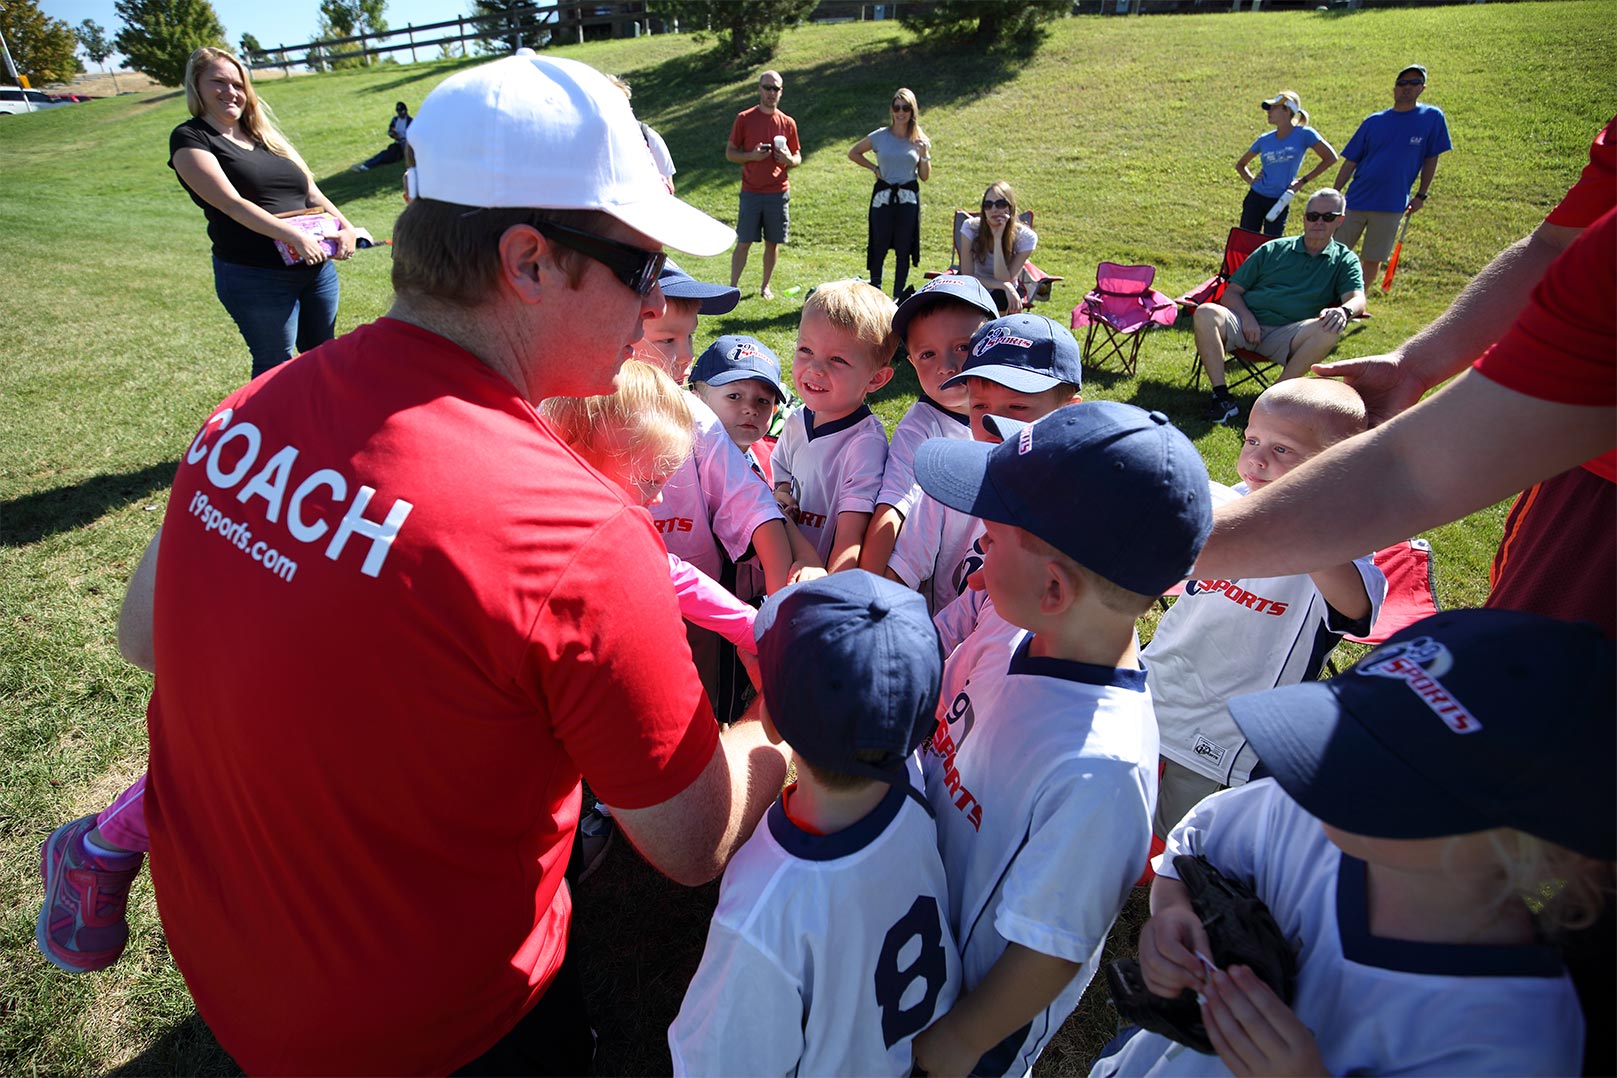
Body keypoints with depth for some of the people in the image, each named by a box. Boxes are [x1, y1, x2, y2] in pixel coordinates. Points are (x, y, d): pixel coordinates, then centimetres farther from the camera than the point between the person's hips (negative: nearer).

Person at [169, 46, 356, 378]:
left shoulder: (265, 134, 18)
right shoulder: (190, 139, -2)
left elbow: (311, 191, 14)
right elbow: (232, 204, -15)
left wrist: (344, 226, -5)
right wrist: (295, 236, -25)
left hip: (316, 265, 6)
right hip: (255, 277, -6)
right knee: (276, 371, 1)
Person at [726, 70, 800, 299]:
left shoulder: (788, 123, 8)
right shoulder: (744, 118, 1)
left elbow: (798, 157, 15)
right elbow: (730, 153, 4)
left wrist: (789, 160, -9)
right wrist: (751, 156, -14)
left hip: (778, 192, 2)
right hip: (751, 192, -2)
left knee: (773, 242, 6)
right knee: (744, 242, -4)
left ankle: (765, 286, 20)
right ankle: (732, 287, 3)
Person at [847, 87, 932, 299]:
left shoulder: (920, 140, 5)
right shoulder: (880, 136, 1)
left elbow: (925, 177, 5)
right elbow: (853, 153, 14)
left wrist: (924, 154, -11)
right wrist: (874, 168, 3)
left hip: (909, 199, 1)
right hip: (883, 197, -1)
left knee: (904, 250, 4)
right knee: (879, 248, 1)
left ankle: (898, 296, 14)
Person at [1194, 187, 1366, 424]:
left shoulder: (1344, 260, 20)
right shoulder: (1273, 249, 22)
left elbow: (1357, 298, 1)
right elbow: (1232, 292, 16)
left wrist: (1344, 311, -26)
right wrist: (1246, 317, -7)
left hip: (1286, 335, 0)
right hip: (1246, 323, 1)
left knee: (1329, 330, -33)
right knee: (1205, 313, -30)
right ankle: (1222, 398, -32)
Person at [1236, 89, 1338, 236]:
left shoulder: (1304, 134, -7)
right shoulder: (1265, 139, 2)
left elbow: (1330, 158, -4)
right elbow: (1240, 164, 16)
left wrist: (1304, 180, -7)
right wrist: (1250, 180, -1)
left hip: (1279, 202, -2)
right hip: (1255, 198, 3)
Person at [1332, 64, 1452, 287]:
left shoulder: (1432, 117, 0)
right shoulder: (1374, 121, 3)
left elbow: (1431, 159, 6)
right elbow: (1350, 162, 5)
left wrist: (1421, 195, 4)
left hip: (1391, 206, -1)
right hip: (1356, 200, 1)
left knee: (1372, 260, 5)